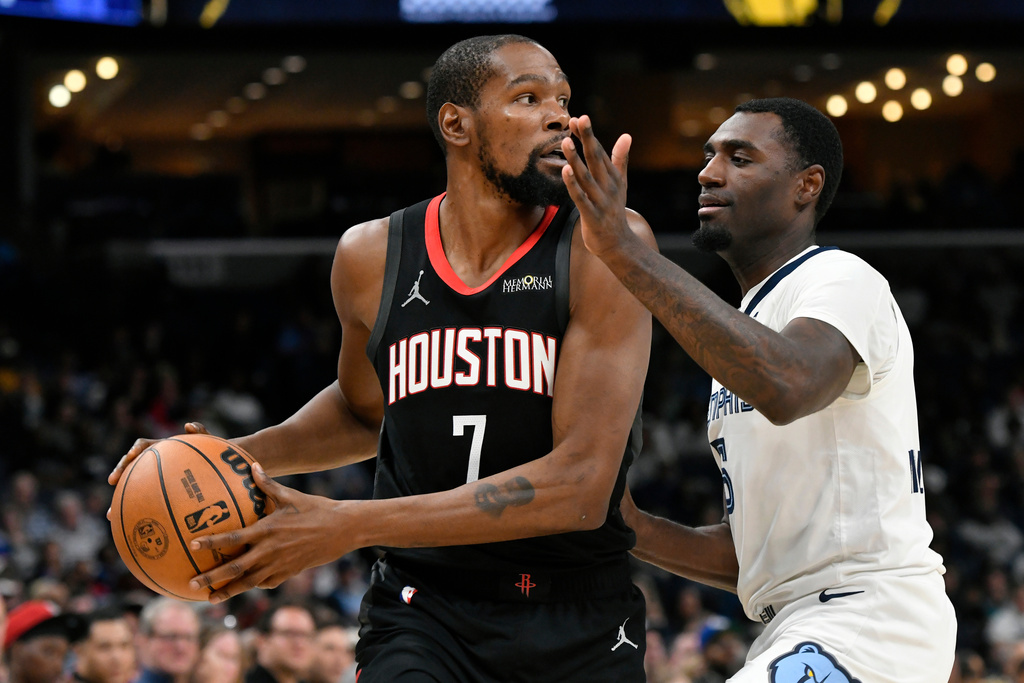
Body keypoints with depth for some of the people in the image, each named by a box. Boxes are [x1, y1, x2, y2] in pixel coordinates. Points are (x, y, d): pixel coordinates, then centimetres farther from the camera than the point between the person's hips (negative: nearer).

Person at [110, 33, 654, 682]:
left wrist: (349, 525, -24)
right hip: (425, 610, 1)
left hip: (583, 627, -1)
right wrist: (244, 456, 2)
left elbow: (580, 486, -21)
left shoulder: (604, 248, -12)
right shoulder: (372, 257, 0)